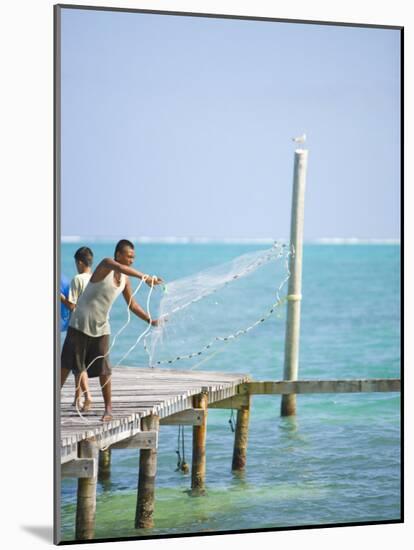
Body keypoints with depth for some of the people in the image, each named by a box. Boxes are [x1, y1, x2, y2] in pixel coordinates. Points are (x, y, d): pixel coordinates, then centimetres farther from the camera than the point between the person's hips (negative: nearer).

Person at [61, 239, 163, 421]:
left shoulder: (125, 280, 4)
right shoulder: (106, 264, -15)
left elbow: (132, 305, 13)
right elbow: (119, 268, -39)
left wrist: (151, 320, 1)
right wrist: (144, 277, -51)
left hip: (101, 327, 4)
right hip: (81, 323, -4)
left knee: (103, 369, -3)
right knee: (66, 365, 1)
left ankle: (108, 409, 1)